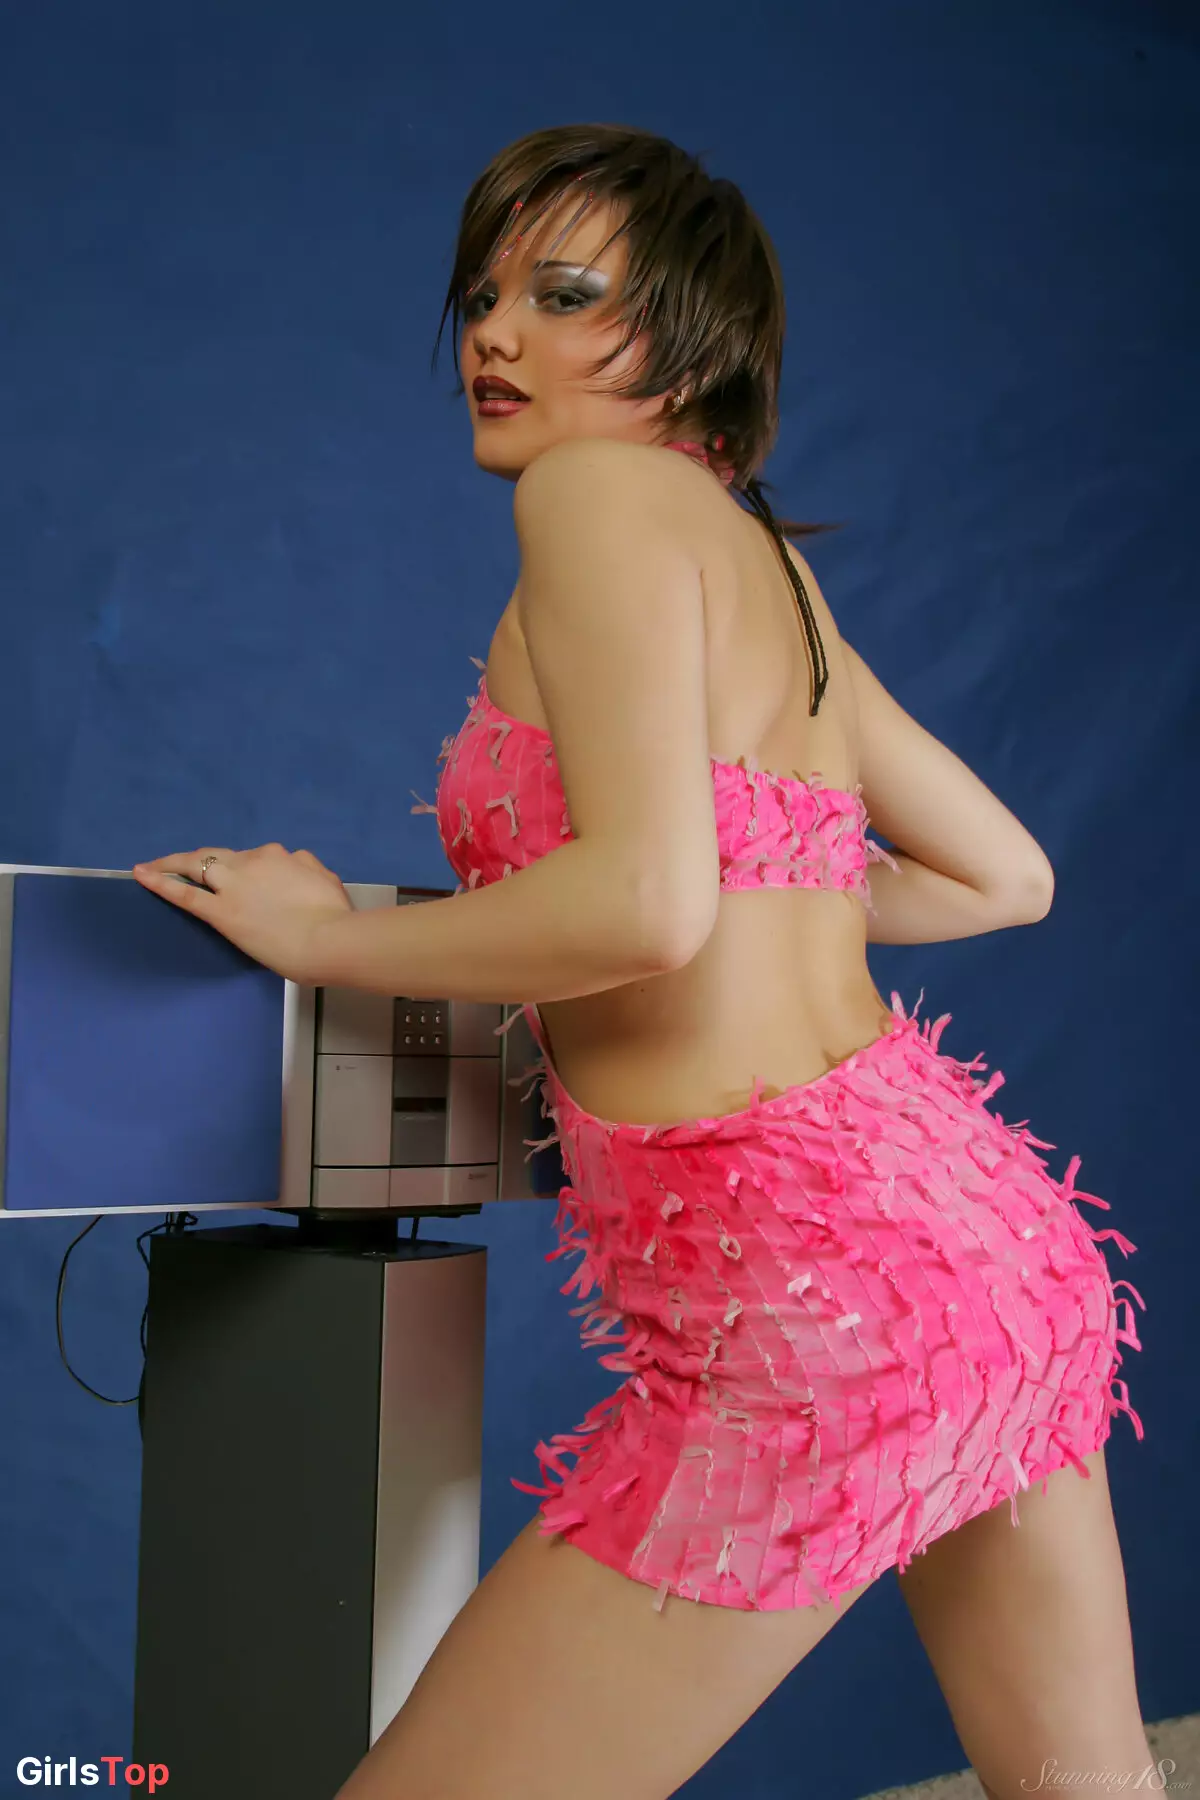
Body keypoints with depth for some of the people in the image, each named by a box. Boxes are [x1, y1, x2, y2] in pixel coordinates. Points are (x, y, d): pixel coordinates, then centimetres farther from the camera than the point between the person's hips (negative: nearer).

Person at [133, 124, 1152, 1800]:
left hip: (813, 1293, -9)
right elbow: (1005, 875, 24)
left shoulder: (605, 487, -7)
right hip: (988, 1223, 9)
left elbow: (646, 902, -22)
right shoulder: (775, 565, 17)